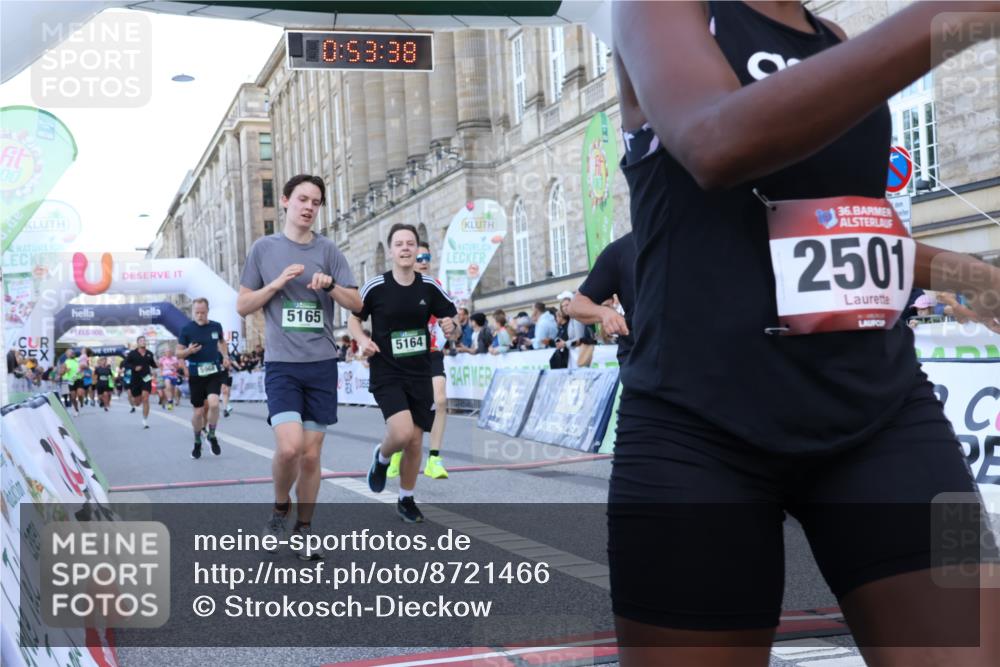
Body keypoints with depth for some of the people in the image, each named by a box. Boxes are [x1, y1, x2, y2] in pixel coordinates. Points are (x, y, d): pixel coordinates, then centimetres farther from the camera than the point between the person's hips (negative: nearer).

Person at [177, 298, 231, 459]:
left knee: (213, 403, -21)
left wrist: (225, 356, 7)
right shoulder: (186, 329, -5)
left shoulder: (216, 326, 2)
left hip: (214, 372, 1)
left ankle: (212, 435, 3)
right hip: (196, 374, -1)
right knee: (198, 411, 5)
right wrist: (189, 351, -21)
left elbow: (222, 342, 23)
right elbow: (178, 354, 0)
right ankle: (197, 442, 28)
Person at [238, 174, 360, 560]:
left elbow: (356, 304, 4)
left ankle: (304, 529, 20)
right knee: (289, 447, -18)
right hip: (282, 365, -2)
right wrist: (278, 283, -9)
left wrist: (329, 285, -14)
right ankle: (281, 506, 11)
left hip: (322, 364, 2)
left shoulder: (328, 250, 6)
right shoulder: (264, 248, 4)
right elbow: (243, 306, 6)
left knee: (311, 454, 5)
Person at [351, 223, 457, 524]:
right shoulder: (375, 286, -7)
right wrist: (363, 340, -14)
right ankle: (381, 457, 13)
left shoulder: (429, 287, 0)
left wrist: (449, 326, -11)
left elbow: (449, 316, 12)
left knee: (415, 442, 7)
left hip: (420, 375, 3)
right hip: (386, 375, -3)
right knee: (402, 433, -23)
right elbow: (353, 318, 5)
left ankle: (406, 500, 28)